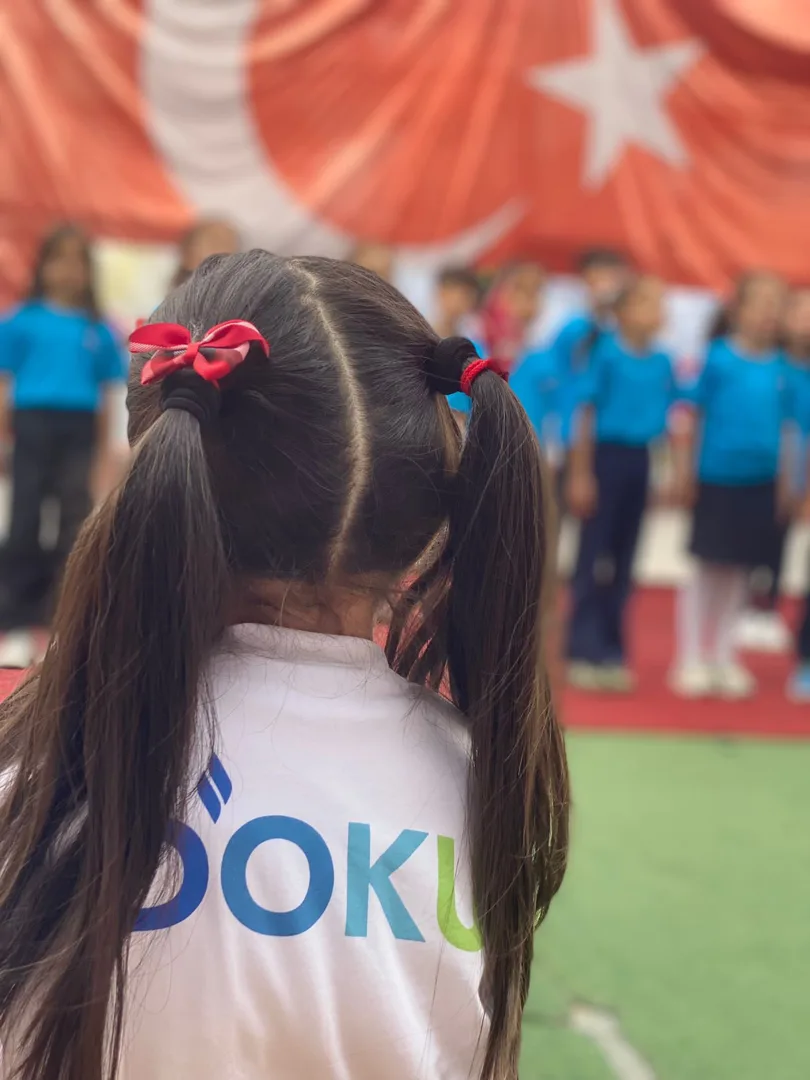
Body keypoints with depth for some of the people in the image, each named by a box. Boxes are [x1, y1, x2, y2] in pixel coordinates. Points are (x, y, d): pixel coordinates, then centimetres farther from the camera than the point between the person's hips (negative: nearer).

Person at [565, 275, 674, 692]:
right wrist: (580, 474, -10)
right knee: (594, 559, -1)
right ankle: (583, 652, 5)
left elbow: (669, 419, 12)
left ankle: (611, 653, 18)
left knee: (622, 563, 10)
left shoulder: (662, 362, 4)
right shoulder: (606, 353, -9)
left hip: (639, 459, 5)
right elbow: (587, 414, -8)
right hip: (605, 454, -5)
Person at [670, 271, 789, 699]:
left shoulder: (778, 367, 2)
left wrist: (784, 483, 11)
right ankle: (691, 660, 14)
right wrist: (685, 471, -4)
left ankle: (723, 657, 24)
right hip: (717, 478, -4)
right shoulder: (718, 358, -8)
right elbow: (693, 414, -3)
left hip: (760, 482, 4)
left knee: (739, 572, 11)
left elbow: (783, 427, 10)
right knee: (708, 567, 4)